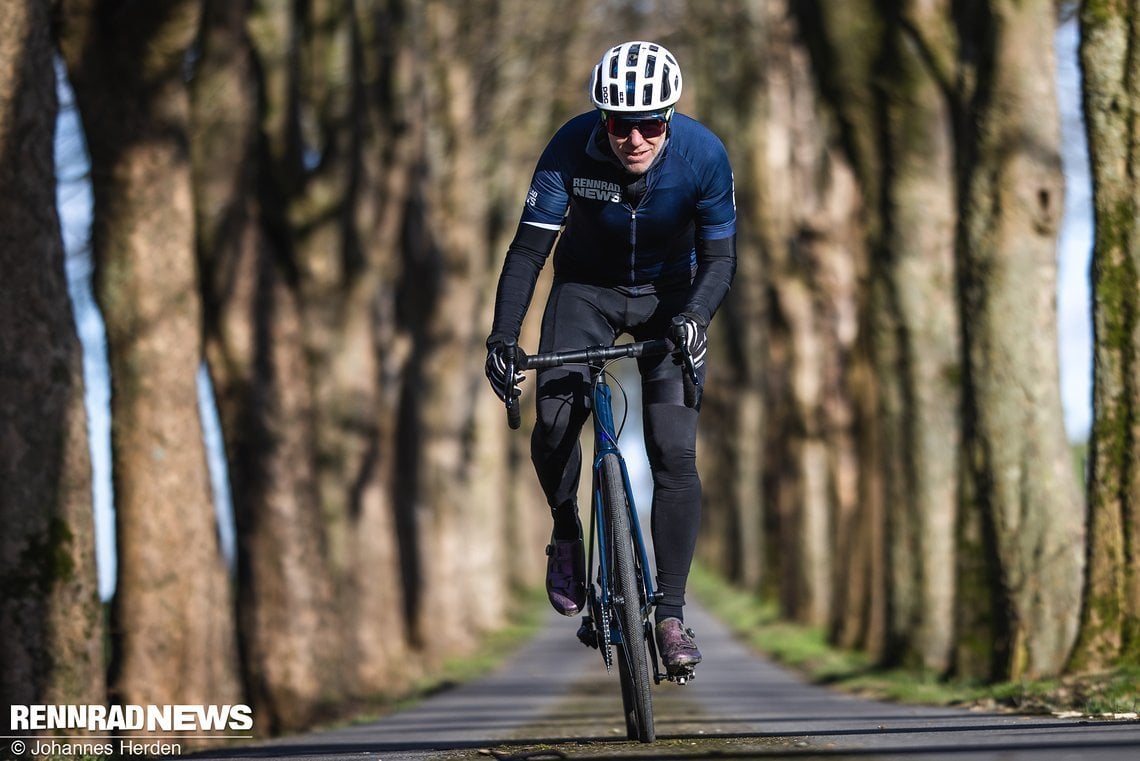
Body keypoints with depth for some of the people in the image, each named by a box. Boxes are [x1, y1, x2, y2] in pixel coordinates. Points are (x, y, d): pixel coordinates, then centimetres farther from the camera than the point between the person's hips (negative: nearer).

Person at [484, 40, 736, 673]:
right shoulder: (572, 148, -26)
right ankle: (567, 532, 8)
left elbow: (719, 256, -17)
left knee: (675, 454, -12)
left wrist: (694, 318, -37)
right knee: (554, 424, -23)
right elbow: (529, 247, -22)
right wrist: (501, 337, -33)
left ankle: (670, 614, -2)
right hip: (587, 288, 0)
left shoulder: (702, 155, -25)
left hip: (670, 296, 0)